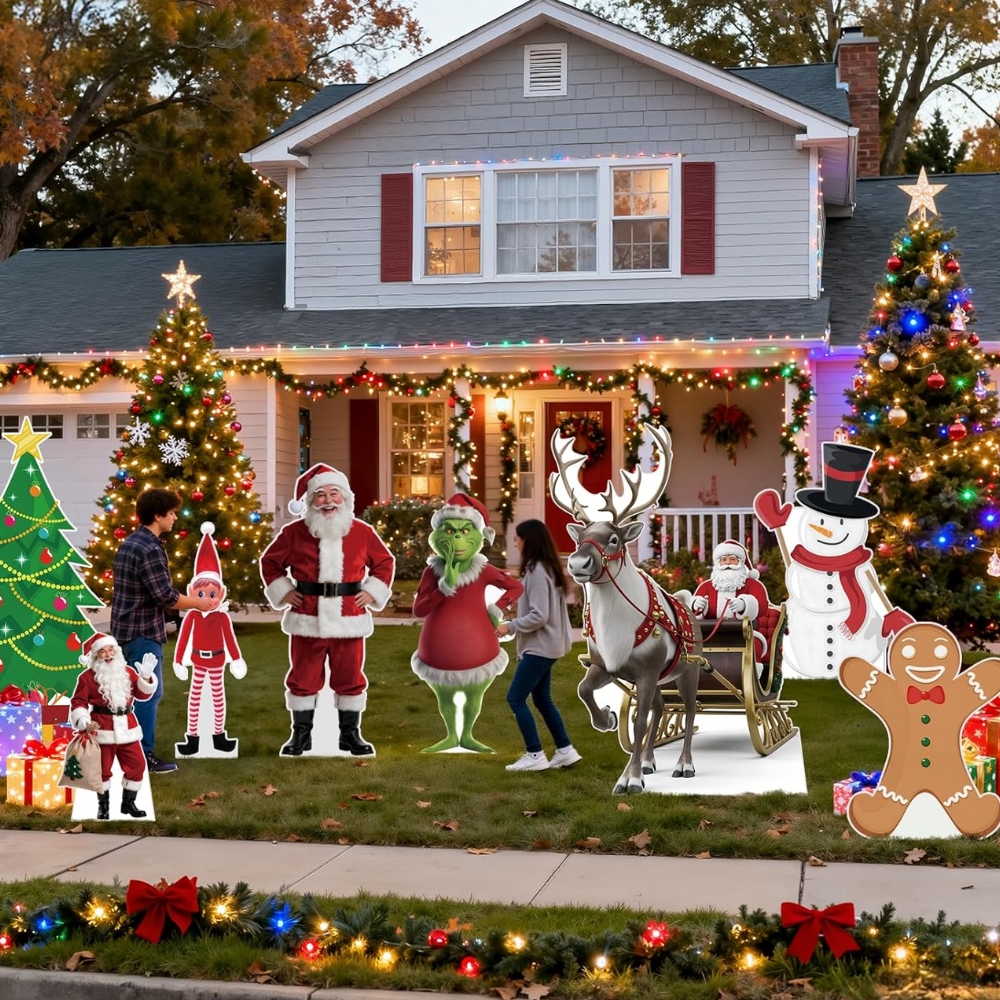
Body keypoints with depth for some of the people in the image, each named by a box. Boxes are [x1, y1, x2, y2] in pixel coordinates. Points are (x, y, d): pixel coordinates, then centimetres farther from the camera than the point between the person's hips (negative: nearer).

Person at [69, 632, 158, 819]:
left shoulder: (128, 672, 9)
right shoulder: (87, 677, -4)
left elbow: (142, 695, 8)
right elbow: (78, 702, -5)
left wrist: (146, 677, -7)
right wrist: (83, 720, -20)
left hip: (127, 727, 4)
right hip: (102, 728, -4)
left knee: (136, 764, 6)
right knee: (102, 768, 3)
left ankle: (128, 803, 21)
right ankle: (103, 806, 18)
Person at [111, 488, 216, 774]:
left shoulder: (130, 544, 12)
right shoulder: (150, 549, -20)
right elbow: (165, 595, -21)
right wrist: (197, 603, -7)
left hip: (127, 629, 10)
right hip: (143, 632, -10)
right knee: (149, 693, -4)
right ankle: (143, 756, -1)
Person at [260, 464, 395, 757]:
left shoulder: (362, 532, 3)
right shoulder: (294, 532, 0)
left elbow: (385, 562, 14)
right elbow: (270, 561, 12)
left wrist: (372, 592, 4)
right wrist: (283, 592, 3)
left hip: (348, 619, 0)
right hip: (307, 619, 0)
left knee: (350, 678, 7)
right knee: (303, 678, 7)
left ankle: (351, 734, 19)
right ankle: (300, 734, 19)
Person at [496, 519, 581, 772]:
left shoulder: (537, 572, -19)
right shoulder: (546, 569, 11)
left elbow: (539, 616, -22)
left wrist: (510, 626, -15)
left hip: (541, 647, -10)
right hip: (545, 645, 10)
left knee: (516, 698, -6)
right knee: (542, 699, 16)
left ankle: (535, 755, -2)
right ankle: (565, 750, 19)